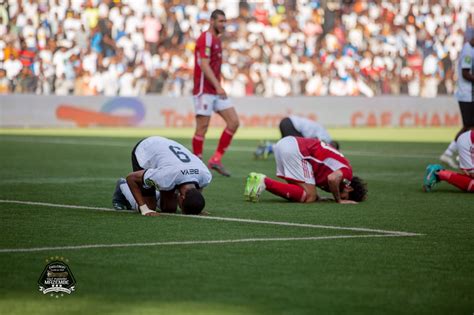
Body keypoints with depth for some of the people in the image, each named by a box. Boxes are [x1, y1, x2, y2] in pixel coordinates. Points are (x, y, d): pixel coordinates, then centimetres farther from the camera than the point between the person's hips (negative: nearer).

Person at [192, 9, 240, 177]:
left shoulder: (216, 40, 17)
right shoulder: (205, 39, -12)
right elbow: (204, 65, -22)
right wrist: (218, 86, -29)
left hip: (216, 91, 9)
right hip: (204, 91, -9)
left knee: (234, 122, 1)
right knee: (202, 129, -5)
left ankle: (216, 159, 5)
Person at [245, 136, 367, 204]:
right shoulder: (347, 171, -1)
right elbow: (333, 178, -22)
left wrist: (317, 197, 19)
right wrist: (339, 200, -5)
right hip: (295, 149, -9)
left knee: (299, 192, 16)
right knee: (309, 197, -6)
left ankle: (258, 179, 3)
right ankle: (265, 182, -15)